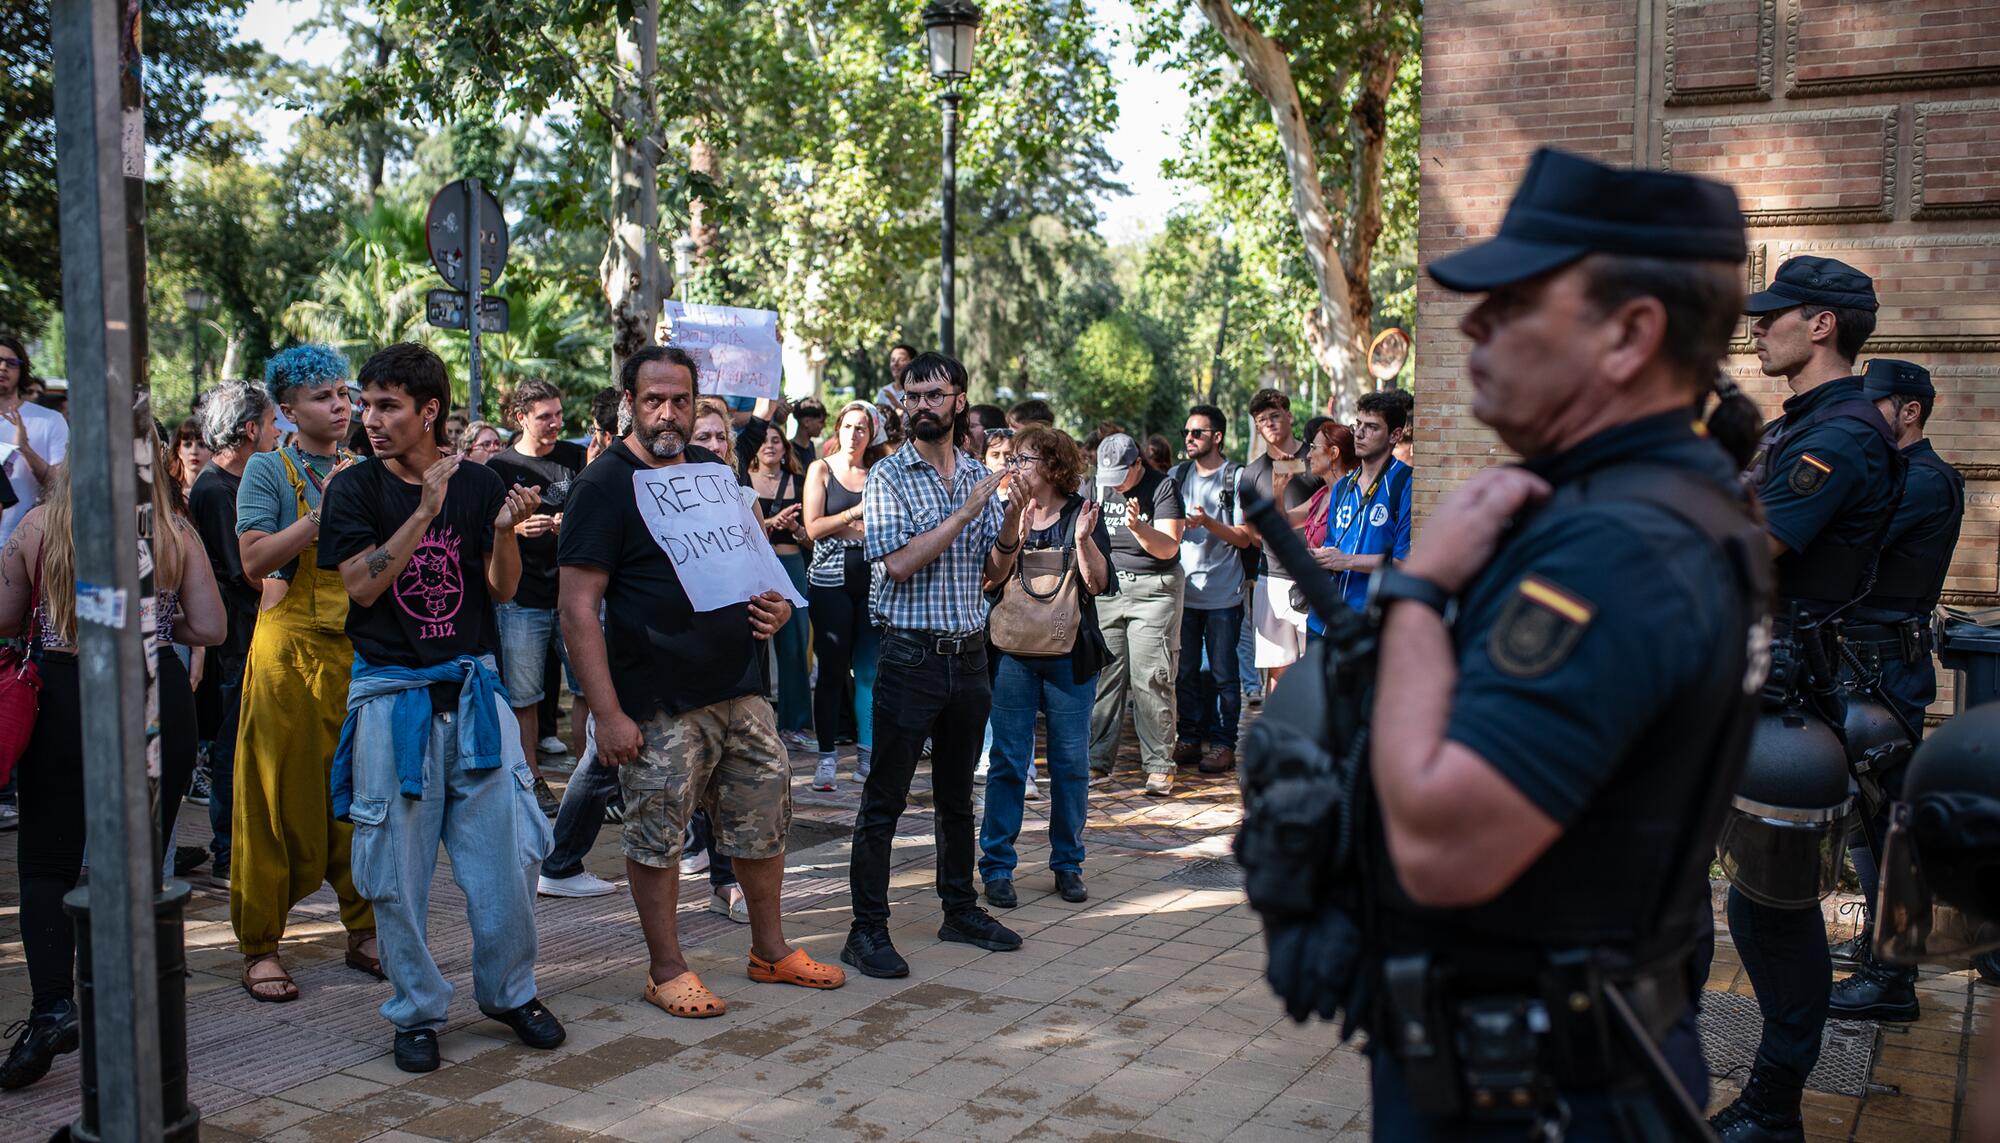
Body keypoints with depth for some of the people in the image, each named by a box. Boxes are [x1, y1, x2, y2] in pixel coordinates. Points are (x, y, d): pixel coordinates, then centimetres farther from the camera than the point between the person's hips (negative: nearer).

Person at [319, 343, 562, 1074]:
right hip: (391, 694, -1)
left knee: (506, 850, 3)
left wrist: (506, 531, -15)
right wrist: (425, 511, -20)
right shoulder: (355, 490, -1)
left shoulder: (479, 485, 4)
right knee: (399, 866, 5)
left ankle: (509, 991, 23)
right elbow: (361, 585, -12)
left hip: (472, 686, 2)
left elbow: (503, 590, 5)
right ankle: (417, 1011, 21)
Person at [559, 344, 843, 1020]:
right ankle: (666, 970, 20)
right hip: (659, 704, -6)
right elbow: (578, 608, -14)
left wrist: (774, 602, 1)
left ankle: (770, 950, 30)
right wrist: (607, 713, -19)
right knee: (656, 838, 4)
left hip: (739, 687, 7)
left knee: (764, 821, 14)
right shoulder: (605, 485, -9)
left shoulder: (714, 470, 11)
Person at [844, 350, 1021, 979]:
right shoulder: (889, 477, -5)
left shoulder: (981, 477, 10)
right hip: (911, 655, -5)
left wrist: (1012, 531, -12)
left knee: (957, 795, 17)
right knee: (884, 800, -1)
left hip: (969, 654, 5)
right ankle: (868, 929, 5)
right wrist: (964, 514, -19)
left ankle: (960, 909, 29)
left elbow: (994, 568, 8)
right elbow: (899, 563, -17)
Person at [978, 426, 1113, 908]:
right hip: (1014, 652, 0)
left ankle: (1067, 863, 20)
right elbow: (993, 579, -8)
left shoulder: (1083, 514, 2)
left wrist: (1083, 539, -19)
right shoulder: (1006, 514, 5)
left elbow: (1100, 584, -5)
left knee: (1071, 762, 6)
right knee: (1008, 760, 1)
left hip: (1070, 654, 0)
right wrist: (1015, 530, -22)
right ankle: (997, 866, 9)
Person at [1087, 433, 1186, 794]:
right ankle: (1098, 760, 7)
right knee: (1103, 676, 0)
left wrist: (1138, 527, -26)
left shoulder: (1163, 487, -4)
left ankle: (1159, 767, -2)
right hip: (1106, 586, 4)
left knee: (1151, 679, -8)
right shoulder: (1097, 488, 11)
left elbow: (1168, 548, -12)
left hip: (1153, 590, -4)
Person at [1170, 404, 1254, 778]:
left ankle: (1223, 744, 8)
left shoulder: (1237, 478, -1)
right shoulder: (1176, 476, 11)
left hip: (1222, 592, -4)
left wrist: (1208, 522, -20)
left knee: (1222, 673, 0)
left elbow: (1244, 538, -6)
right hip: (1183, 589, 4)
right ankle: (1189, 739, 17)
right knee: (1186, 670, 8)